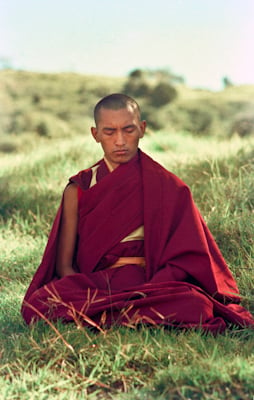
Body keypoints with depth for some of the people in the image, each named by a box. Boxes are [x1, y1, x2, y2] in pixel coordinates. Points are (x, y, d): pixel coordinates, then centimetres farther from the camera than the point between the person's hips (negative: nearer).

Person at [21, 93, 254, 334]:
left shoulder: (168, 187, 9)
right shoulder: (78, 190, 12)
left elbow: (183, 259, 3)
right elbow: (64, 264, 8)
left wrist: (146, 293, -16)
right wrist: (93, 298, -13)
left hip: (153, 286, -1)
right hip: (92, 287, 1)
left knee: (194, 306, -36)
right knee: (38, 304, -31)